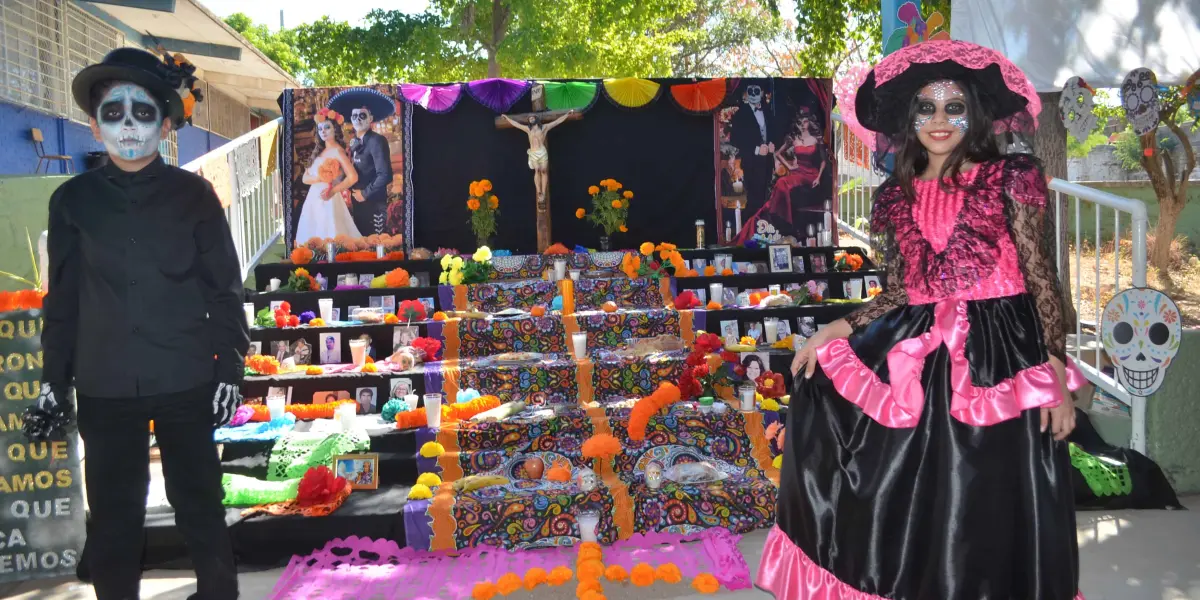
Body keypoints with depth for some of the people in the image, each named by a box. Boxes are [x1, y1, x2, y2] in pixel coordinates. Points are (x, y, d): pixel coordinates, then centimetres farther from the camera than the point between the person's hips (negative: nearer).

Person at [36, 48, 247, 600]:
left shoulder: (194, 195, -2)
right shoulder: (73, 200, 2)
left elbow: (224, 288, 1)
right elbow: (63, 295, 8)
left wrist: (230, 368, -2)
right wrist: (55, 378, 8)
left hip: (186, 382, -1)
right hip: (104, 387, 2)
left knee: (198, 503, 9)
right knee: (113, 511, 10)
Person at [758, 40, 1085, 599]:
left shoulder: (1010, 179, 0)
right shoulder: (897, 196, 10)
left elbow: (1040, 275, -3)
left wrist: (1055, 370, -10)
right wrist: (837, 329, 0)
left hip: (999, 351, -3)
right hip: (917, 353, 4)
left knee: (985, 509, 1)